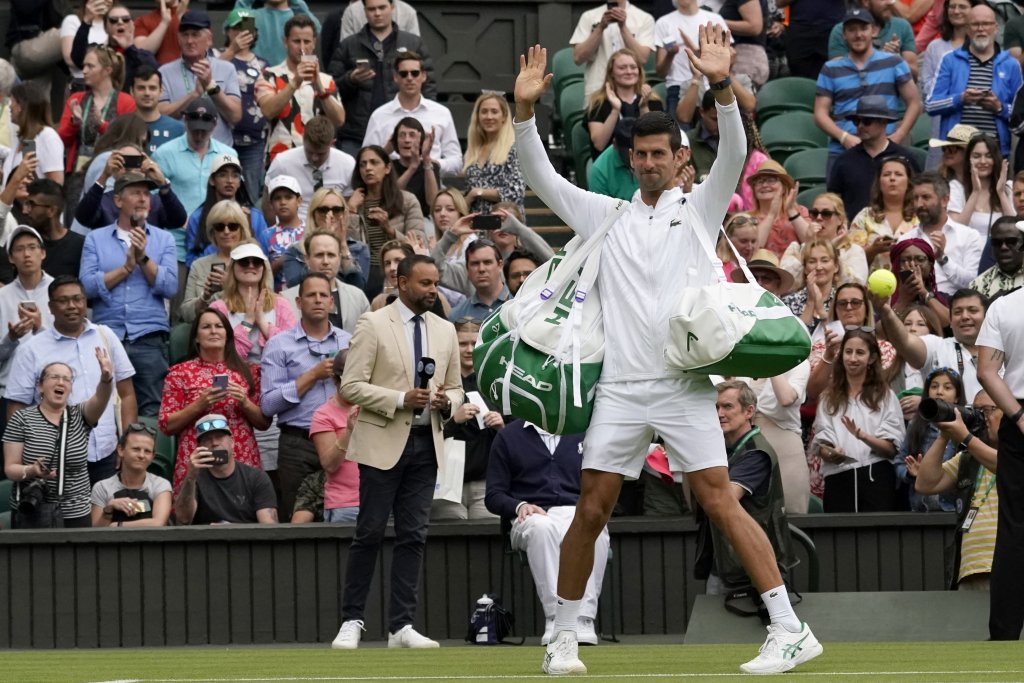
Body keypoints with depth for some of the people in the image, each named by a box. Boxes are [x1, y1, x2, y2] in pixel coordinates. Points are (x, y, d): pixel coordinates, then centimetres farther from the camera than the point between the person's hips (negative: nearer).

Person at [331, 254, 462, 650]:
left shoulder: (445, 331, 14)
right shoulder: (373, 326, -3)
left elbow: (456, 388, 20)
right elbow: (351, 386, -8)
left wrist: (447, 402, -4)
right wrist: (400, 400, -18)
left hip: (426, 443, 5)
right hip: (383, 442, -5)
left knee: (414, 536, 3)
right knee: (370, 532, -3)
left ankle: (401, 625, 6)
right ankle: (352, 621, 5)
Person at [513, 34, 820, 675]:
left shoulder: (700, 208, 7)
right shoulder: (605, 214, 15)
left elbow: (733, 156, -9)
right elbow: (542, 177, 10)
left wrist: (721, 85, -24)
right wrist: (526, 110, -4)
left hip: (684, 386, -3)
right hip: (620, 388, 3)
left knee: (722, 503, -10)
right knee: (591, 511, 1)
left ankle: (790, 628, -10)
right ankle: (564, 638, 12)